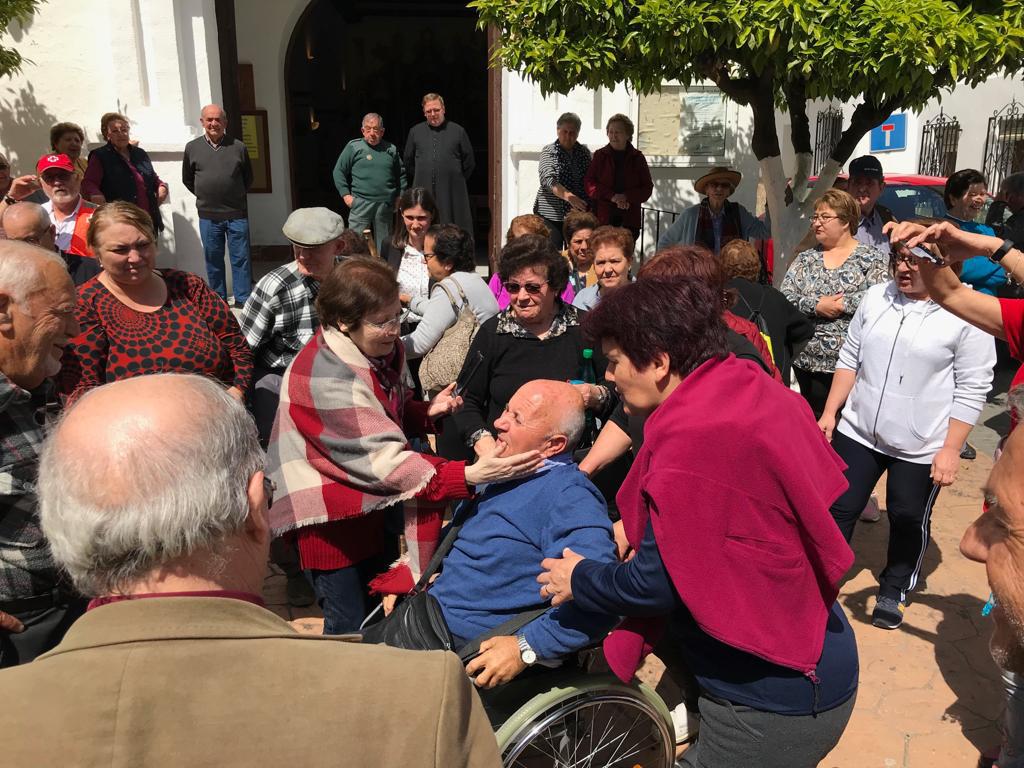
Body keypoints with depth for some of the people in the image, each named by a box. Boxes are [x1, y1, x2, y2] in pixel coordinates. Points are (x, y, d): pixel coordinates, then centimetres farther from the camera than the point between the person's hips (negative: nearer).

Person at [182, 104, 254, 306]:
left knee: (240, 258, 3)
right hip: (208, 215, 1)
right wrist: (204, 196, 10)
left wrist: (237, 196, 11)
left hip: (237, 214, -1)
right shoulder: (192, 147, 2)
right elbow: (187, 179, 14)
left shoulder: (238, 147, 0)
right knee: (213, 259, 10)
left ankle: (243, 299, 13)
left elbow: (248, 177, 14)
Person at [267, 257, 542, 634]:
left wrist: (427, 411, -9)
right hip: (331, 514, -8)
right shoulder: (326, 377, -29)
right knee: (349, 628, 5)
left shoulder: (379, 348, -3)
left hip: (370, 499, 8)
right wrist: (469, 475, -38)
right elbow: (386, 461, -31)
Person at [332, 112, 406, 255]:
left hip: (386, 205, 3)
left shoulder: (391, 149, 11)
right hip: (361, 204, -3)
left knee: (384, 244, 10)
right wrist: (346, 195, -3)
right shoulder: (353, 147, 2)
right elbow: (339, 171, 4)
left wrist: (400, 197, 10)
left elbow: (401, 174, 19)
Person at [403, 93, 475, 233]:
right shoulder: (415, 131, 12)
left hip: (452, 195, -2)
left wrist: (456, 180, 8)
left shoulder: (458, 131, 5)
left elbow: (469, 162, 10)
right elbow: (408, 162, 19)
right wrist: (420, 179, 13)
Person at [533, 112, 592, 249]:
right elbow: (548, 180, -15)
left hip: (578, 213, 3)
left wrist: (588, 207, 2)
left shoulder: (584, 152, 11)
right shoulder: (549, 151, 0)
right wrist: (569, 196, -31)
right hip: (550, 214, -3)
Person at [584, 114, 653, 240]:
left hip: (629, 219, 0)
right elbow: (589, 184, 0)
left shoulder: (637, 158, 9)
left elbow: (647, 188, 6)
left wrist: (626, 197, -12)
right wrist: (612, 196, -14)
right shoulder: (600, 155, 9)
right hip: (603, 217, 0)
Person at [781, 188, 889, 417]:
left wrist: (841, 303, -14)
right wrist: (816, 305, -15)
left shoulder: (870, 258, 1)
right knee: (816, 421, 9)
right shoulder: (805, 258, 10)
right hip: (807, 360, 3)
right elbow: (784, 299, -1)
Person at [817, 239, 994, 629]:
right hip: (858, 431, 3)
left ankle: (894, 590, 36)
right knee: (839, 509, 10)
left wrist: (951, 450, -12)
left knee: (909, 521, 14)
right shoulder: (876, 297, 1)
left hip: (920, 447, -3)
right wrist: (830, 412, 6)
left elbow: (972, 389, -11)